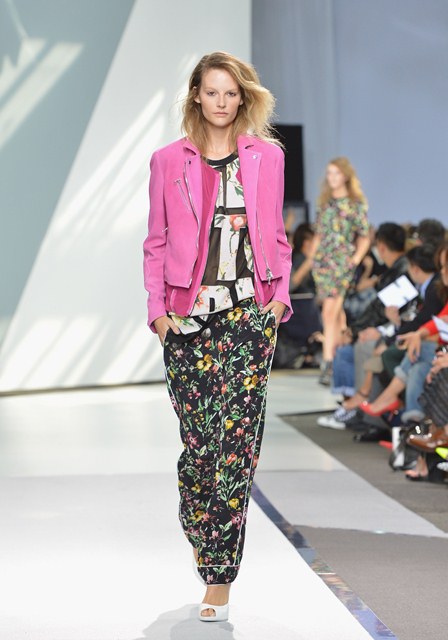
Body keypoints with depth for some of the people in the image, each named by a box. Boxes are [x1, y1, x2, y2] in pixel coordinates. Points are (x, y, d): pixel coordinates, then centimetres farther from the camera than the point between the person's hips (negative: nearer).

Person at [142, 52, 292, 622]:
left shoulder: (266, 156, 9)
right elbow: (157, 241, 8)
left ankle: (218, 579, -3)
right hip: (188, 313, 0)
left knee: (236, 438, -7)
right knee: (199, 437, -1)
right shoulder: (169, 160, 7)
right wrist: (157, 308, 0)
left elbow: (276, 236, 13)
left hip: (248, 312, 0)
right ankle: (201, 532, 27)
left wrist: (279, 296, 3)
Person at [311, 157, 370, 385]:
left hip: (343, 262, -5)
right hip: (323, 261, 5)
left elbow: (365, 238, 1)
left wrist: (355, 260, -9)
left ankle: (328, 361, -16)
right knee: (336, 311, 9)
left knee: (330, 311, -14)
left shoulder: (356, 204, 0)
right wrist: (313, 258, 9)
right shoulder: (323, 202, 13)